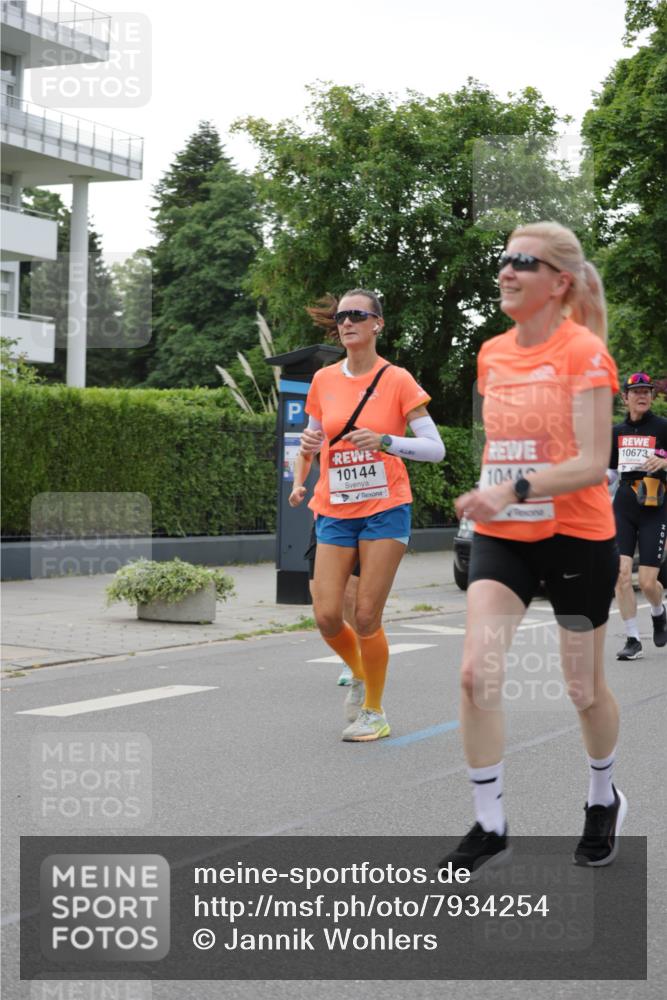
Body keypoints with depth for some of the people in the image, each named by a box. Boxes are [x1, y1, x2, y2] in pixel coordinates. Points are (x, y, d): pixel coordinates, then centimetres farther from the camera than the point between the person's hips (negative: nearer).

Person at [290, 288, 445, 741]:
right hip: (335, 512, 4)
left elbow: (435, 448, -7)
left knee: (367, 618, -5)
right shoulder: (324, 380, 6)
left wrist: (385, 441, -21)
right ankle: (361, 674, 27)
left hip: (385, 508, -4)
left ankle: (375, 712, 14)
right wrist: (300, 477, 1)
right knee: (327, 617, -4)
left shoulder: (397, 380, -5)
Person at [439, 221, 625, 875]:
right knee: (476, 674, -12)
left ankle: (603, 800, 38)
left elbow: (592, 464, -20)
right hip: (501, 535, 5)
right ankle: (489, 826, 1)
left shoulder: (583, 352, -14)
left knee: (584, 689, 10)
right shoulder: (492, 354, 6)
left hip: (577, 536, -5)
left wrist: (513, 491, -31)